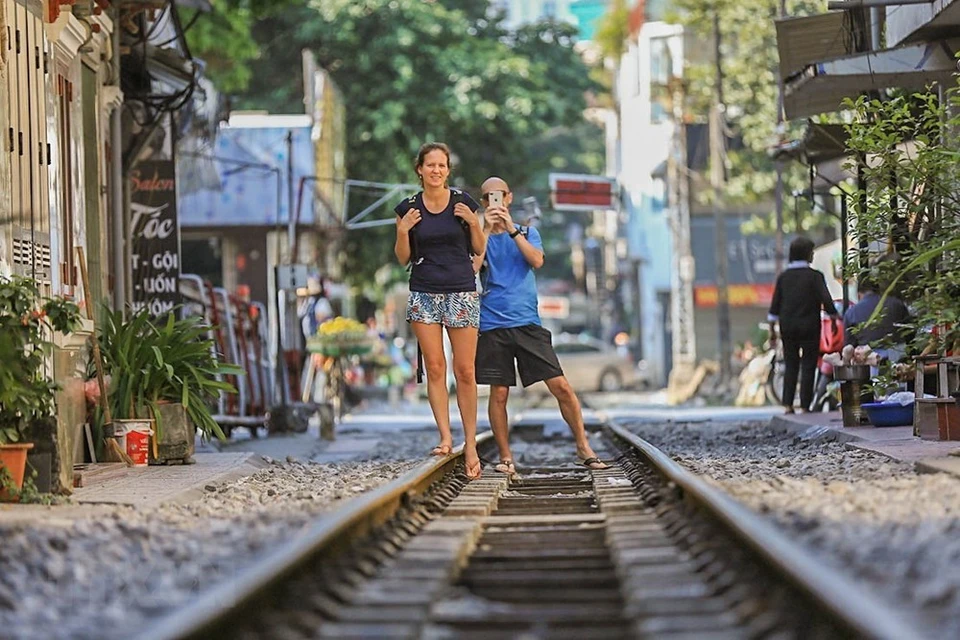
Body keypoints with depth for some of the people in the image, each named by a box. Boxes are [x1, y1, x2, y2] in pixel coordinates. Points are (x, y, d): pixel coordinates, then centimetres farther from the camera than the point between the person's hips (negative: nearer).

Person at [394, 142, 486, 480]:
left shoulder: (463, 202, 1)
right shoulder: (408, 208, 4)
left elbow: (479, 249, 6)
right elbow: (403, 258, 9)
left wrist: (474, 223, -11)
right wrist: (403, 231, -9)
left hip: (462, 292, -1)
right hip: (424, 293, 1)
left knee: (465, 371, -4)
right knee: (435, 367, -3)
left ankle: (470, 444, -1)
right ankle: (445, 437, 0)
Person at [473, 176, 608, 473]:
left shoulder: (528, 233, 13)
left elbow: (537, 260, -7)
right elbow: (473, 268, -9)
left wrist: (511, 228, -12)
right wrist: (487, 229, -11)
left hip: (528, 323, 1)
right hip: (493, 324, -1)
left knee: (561, 386, -5)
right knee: (499, 393, -2)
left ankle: (583, 448, 4)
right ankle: (505, 457, 10)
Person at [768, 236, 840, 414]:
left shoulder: (784, 276, 5)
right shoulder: (815, 276, -7)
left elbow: (775, 305, 6)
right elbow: (826, 300, -12)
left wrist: (772, 329, 12)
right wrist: (835, 318, 2)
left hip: (788, 326, 4)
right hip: (809, 326, -4)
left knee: (790, 366, 11)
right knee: (808, 366, 1)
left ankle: (788, 405, 5)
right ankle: (805, 406, -2)